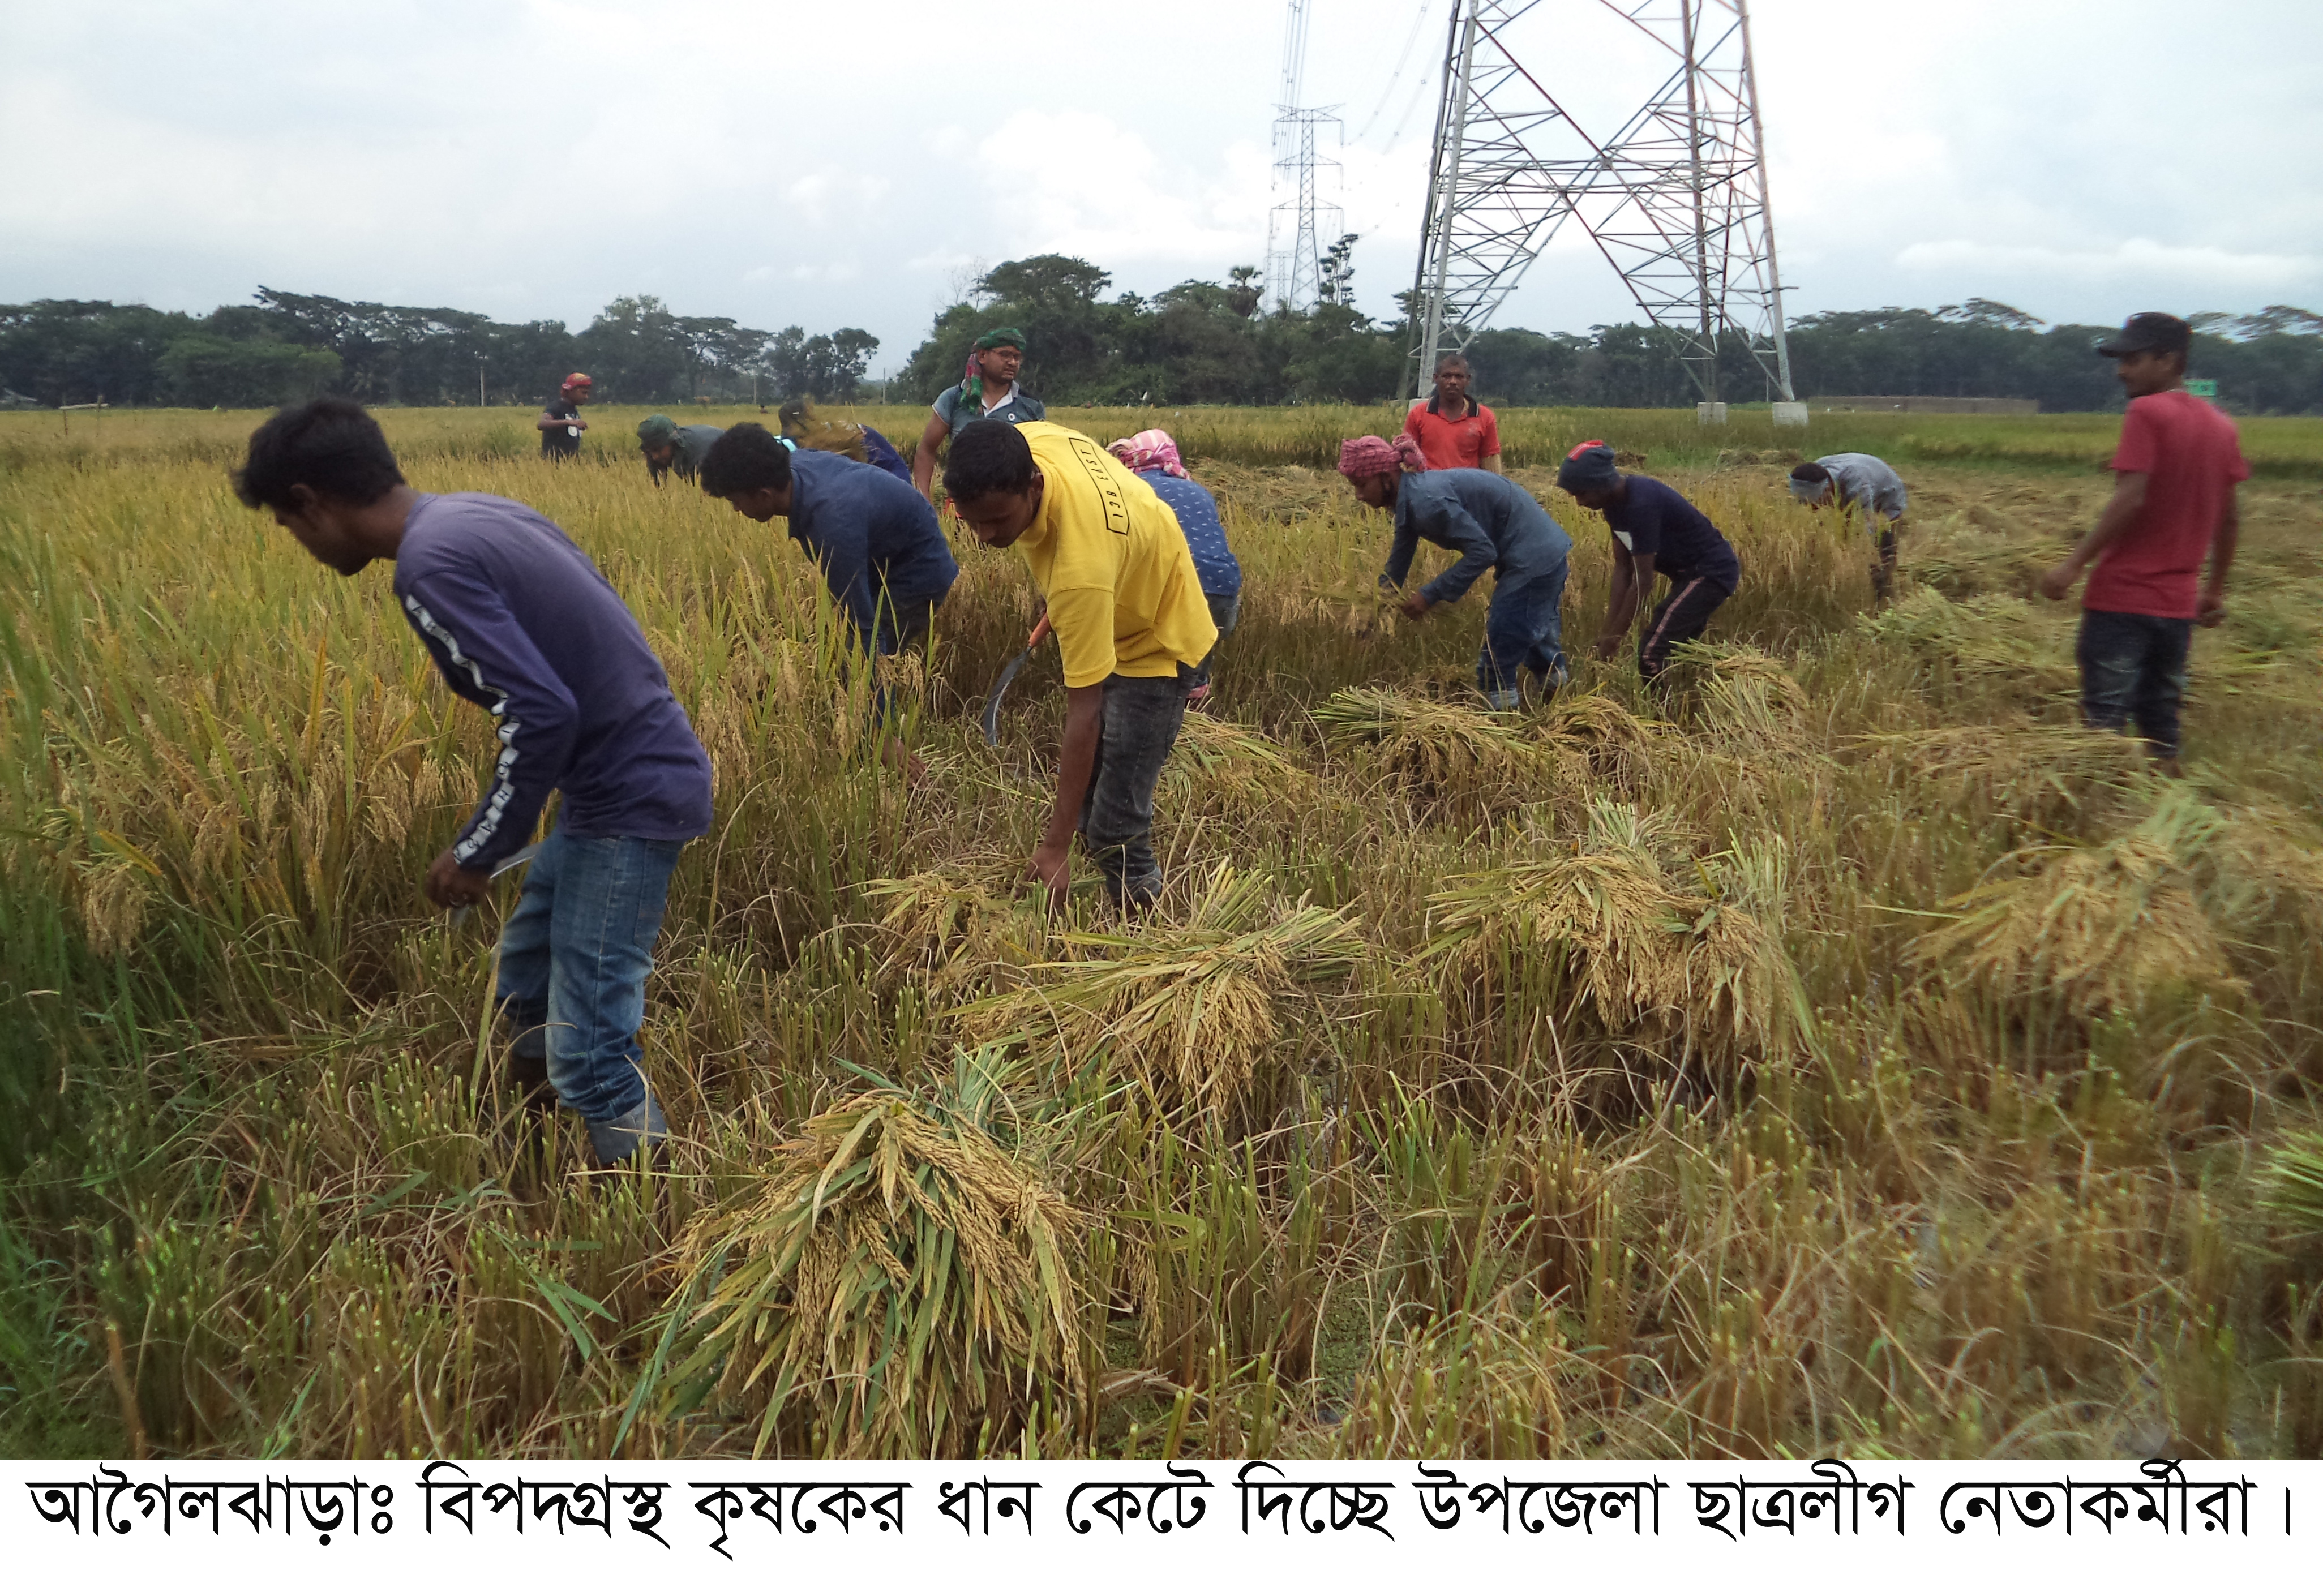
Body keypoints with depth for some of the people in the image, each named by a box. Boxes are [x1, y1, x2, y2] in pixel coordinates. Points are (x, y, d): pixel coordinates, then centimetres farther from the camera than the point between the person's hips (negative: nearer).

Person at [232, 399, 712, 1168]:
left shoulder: (431, 564, -18)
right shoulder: (483, 514, 10)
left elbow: (541, 715, -26)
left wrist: (477, 853, -12)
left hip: (633, 799, -10)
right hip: (633, 777, 10)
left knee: (588, 1048, -6)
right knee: (524, 976, 22)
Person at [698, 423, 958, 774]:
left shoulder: (833, 523, -40)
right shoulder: (796, 462, -17)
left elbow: (862, 628, -41)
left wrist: (886, 733, -40)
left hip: (918, 575, -9)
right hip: (881, 561, 9)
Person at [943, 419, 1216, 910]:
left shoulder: (1080, 568, -45)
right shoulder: (1021, 443, -24)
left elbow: (1084, 714, -40)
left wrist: (1055, 847, -37)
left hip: (1153, 641, -9)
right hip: (1111, 615, 9)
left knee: (1114, 828, -11)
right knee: (1085, 788, 19)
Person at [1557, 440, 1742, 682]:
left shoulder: (1641, 504, -27)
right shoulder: (1616, 504, 1)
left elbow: (1643, 580, -24)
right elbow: (1623, 567, 4)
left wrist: (1615, 636, -17)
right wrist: (1609, 628, 0)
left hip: (1711, 572, -10)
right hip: (1693, 572, 10)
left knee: (1652, 653, -17)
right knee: (1672, 651, 17)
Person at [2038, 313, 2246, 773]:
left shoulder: (2147, 413, -10)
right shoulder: (2220, 425, 12)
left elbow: (2130, 499, -19)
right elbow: (2230, 516, 15)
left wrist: (2074, 564, -16)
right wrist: (2216, 590, 22)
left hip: (2122, 596, -7)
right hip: (2178, 603, 7)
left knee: (2105, 719, -4)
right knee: (2161, 725, 13)